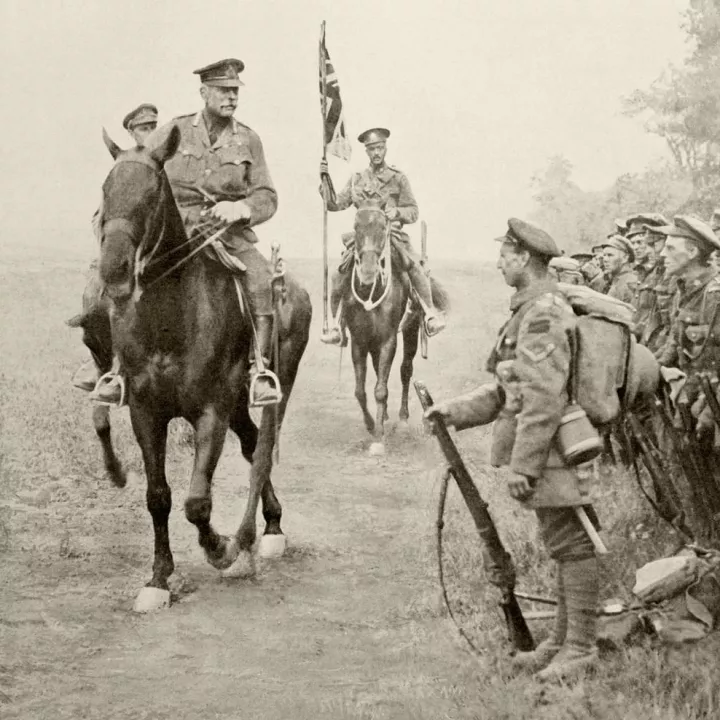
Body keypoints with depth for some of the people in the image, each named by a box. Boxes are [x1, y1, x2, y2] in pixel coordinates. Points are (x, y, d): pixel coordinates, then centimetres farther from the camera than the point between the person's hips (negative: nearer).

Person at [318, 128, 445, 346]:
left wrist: (397, 212, -16)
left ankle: (431, 313, -10)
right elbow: (335, 204, 8)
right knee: (339, 276, -14)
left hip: (392, 235, -2)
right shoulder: (357, 180, 12)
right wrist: (325, 179, -2)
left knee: (415, 267, -26)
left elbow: (413, 212, 4)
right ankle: (337, 325, 1)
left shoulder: (398, 178, 6)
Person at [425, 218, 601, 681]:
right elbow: (510, 390, 20)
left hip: (554, 450, -10)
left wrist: (522, 465, -21)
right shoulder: (534, 310, 16)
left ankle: (580, 647, 5)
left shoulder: (543, 313, -18)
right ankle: (564, 641, 25)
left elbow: (544, 399, -23)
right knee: (564, 546, 15)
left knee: (572, 546, -2)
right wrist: (455, 411, 14)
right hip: (551, 452, 10)